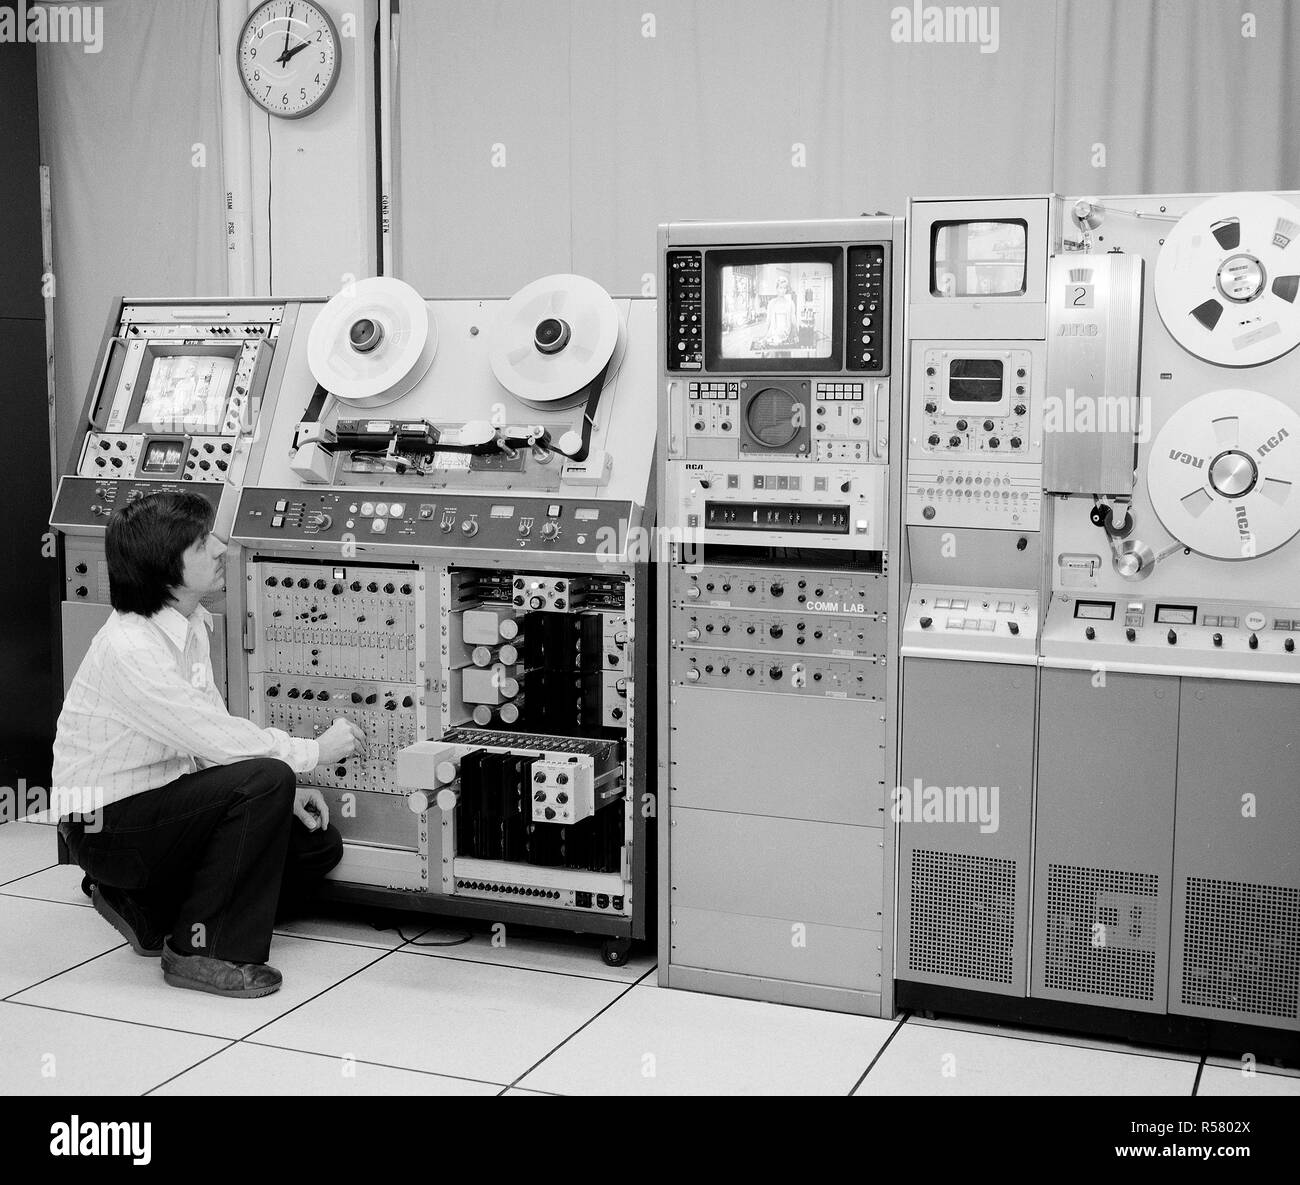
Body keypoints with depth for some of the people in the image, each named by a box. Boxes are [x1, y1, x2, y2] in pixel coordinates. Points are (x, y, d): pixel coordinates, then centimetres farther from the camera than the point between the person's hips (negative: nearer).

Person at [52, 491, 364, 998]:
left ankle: (147, 910, 13)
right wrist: (314, 750, -15)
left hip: (159, 800, 9)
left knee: (318, 842, 6)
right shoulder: (129, 648, -25)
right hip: (106, 826, -9)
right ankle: (201, 951, -15)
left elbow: (211, 732, 9)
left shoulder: (190, 624, 5)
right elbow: (215, 738, -27)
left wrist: (282, 793, -4)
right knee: (265, 778, -29)